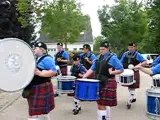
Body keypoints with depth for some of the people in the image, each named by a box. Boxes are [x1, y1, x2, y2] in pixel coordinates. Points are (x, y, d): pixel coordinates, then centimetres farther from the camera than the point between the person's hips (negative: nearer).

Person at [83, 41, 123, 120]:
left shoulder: (113, 58, -8)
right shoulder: (99, 58, 12)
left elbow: (121, 69, -8)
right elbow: (92, 69, 11)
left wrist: (111, 72, -21)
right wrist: (84, 76, 0)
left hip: (108, 83, -7)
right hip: (99, 82, 7)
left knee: (101, 104, -8)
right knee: (105, 104, 19)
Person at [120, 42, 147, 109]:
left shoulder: (137, 55, -6)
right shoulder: (125, 54, 6)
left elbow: (145, 62, -11)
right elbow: (121, 62, 13)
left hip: (134, 74, -4)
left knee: (132, 88, -5)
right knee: (129, 87, 16)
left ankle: (129, 102, -1)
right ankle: (133, 98, 37)